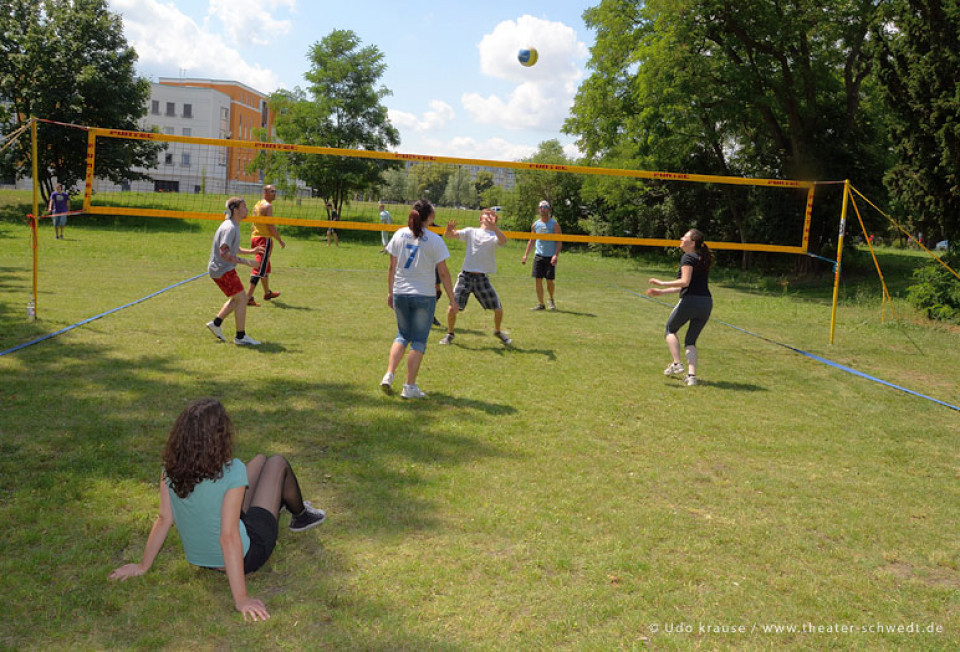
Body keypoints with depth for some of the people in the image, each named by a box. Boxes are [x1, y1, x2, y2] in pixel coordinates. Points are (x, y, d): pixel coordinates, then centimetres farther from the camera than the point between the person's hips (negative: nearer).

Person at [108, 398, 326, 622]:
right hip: (244, 557, -5)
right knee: (278, 463, 11)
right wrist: (241, 598, -28)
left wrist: (143, 566, 2)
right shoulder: (231, 472, -34)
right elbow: (229, 537, -33)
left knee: (260, 460, 22)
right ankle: (300, 516, 40)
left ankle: (279, 503, 57)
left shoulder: (171, 469, -17)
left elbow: (164, 519, -12)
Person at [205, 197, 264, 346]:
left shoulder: (234, 226, 13)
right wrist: (246, 262, -31)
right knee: (241, 299, -8)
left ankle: (216, 323, 20)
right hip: (223, 270, -10)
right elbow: (224, 253, -29)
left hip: (219, 269, 10)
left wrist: (251, 251, 18)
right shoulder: (230, 228, -20)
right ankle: (240, 336, -4)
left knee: (236, 299, 17)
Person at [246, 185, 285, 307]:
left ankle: (267, 293, 37)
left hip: (254, 237, 10)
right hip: (265, 238, -10)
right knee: (259, 268, -10)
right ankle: (248, 297, -16)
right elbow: (271, 226, -18)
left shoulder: (257, 205, 17)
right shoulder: (267, 206, -12)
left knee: (265, 266, 23)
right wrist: (280, 241, -12)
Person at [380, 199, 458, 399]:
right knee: (419, 341, 6)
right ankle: (410, 387, 8)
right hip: (424, 296, -4)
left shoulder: (399, 234, 2)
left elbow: (392, 267, 7)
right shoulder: (434, 240, -9)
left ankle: (388, 375, 8)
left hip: (400, 294, 4)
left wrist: (390, 292, 17)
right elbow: (443, 273, -7)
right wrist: (452, 299, 1)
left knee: (402, 335, 20)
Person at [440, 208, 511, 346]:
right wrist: (449, 230, -25)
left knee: (498, 309, 0)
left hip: (482, 277, 0)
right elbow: (449, 235, 0)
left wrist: (493, 226, -36)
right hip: (466, 274, 0)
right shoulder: (471, 232, 9)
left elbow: (503, 241, -20)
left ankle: (498, 331, 29)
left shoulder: (495, 235, 4)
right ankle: (449, 334, 15)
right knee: (453, 307, -9)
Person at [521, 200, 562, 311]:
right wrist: (525, 255, 9)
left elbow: (559, 242, -6)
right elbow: (531, 241, 17)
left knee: (549, 281, -2)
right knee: (538, 280, -2)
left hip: (550, 257, -3)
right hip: (539, 256, 3)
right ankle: (540, 304, 4)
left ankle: (551, 300, 24)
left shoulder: (554, 224, -2)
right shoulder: (535, 224, 10)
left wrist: (556, 255, -19)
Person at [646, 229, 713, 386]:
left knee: (671, 329, 17)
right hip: (706, 302, 7)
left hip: (690, 301, -7)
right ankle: (692, 375, 3)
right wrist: (661, 292, 25)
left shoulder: (688, 258, -5)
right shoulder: (702, 259, 22)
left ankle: (676, 364, 7)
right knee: (691, 341, 15)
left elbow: (685, 282, -18)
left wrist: (661, 283, -11)